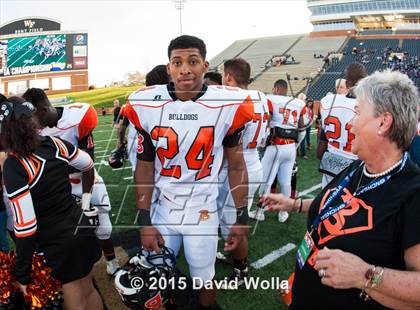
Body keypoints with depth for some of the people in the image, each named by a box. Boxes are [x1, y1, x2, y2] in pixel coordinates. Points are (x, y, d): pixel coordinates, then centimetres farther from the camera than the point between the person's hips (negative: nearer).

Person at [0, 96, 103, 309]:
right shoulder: (55, 144, -5)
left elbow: (25, 225, -21)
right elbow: (88, 166, 12)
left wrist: (22, 276, -11)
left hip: (59, 244, -6)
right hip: (81, 228, 6)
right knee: (88, 291, 25)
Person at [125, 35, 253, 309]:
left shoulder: (227, 105, -12)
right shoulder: (147, 106, -9)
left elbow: (236, 165, -1)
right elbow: (145, 167, -1)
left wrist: (242, 216, -1)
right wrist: (144, 220, -2)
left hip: (203, 209, -1)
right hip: (162, 208, 2)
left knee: (204, 277, 15)